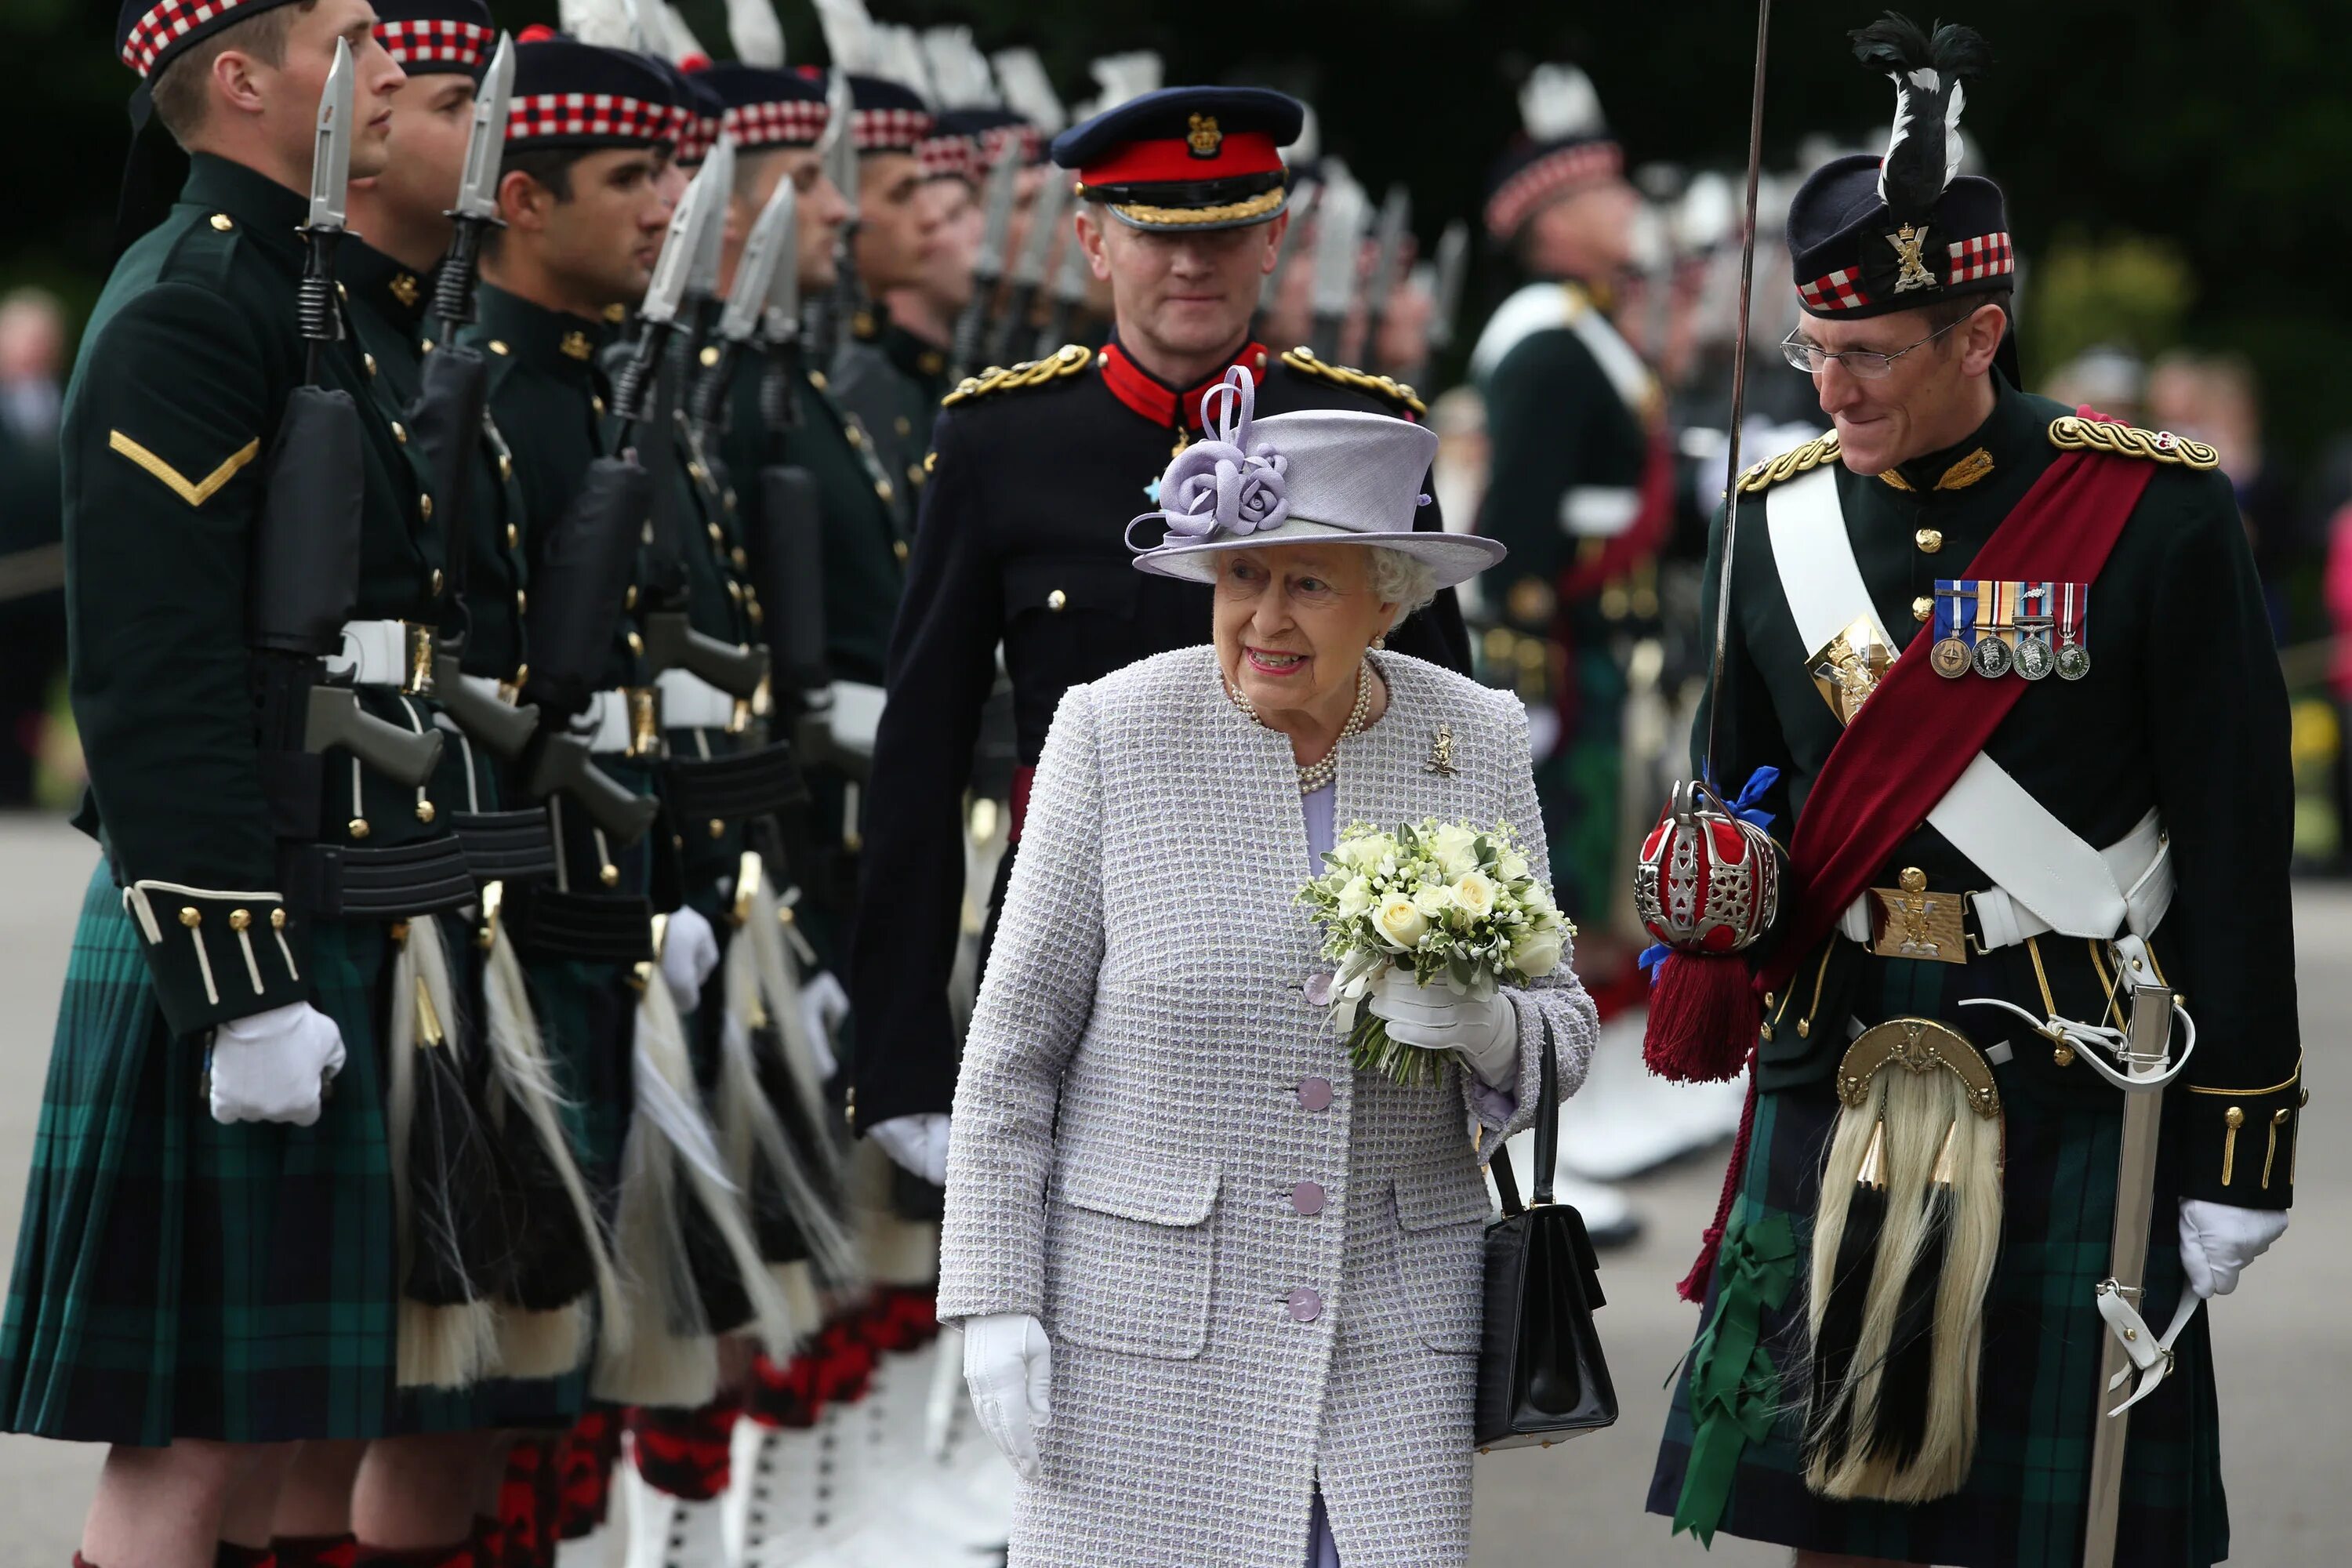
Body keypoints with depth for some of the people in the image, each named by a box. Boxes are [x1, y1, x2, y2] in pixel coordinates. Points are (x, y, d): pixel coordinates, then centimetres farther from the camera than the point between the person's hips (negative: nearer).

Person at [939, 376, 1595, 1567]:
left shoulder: (1476, 741, 4)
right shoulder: (1117, 732, -4)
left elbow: (1560, 1031, 8)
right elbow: (1014, 1042, -1)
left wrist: (1479, 1026, -15)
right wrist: (995, 1303, -6)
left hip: (1392, 1322, 2)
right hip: (1147, 1316, -2)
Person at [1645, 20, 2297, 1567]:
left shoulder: (2155, 513, -7)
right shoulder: (1782, 514, 6)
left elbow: (2236, 845, -7)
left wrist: (2239, 1145, -8)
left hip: (2073, 1105, -4)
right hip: (1835, 1084, 4)